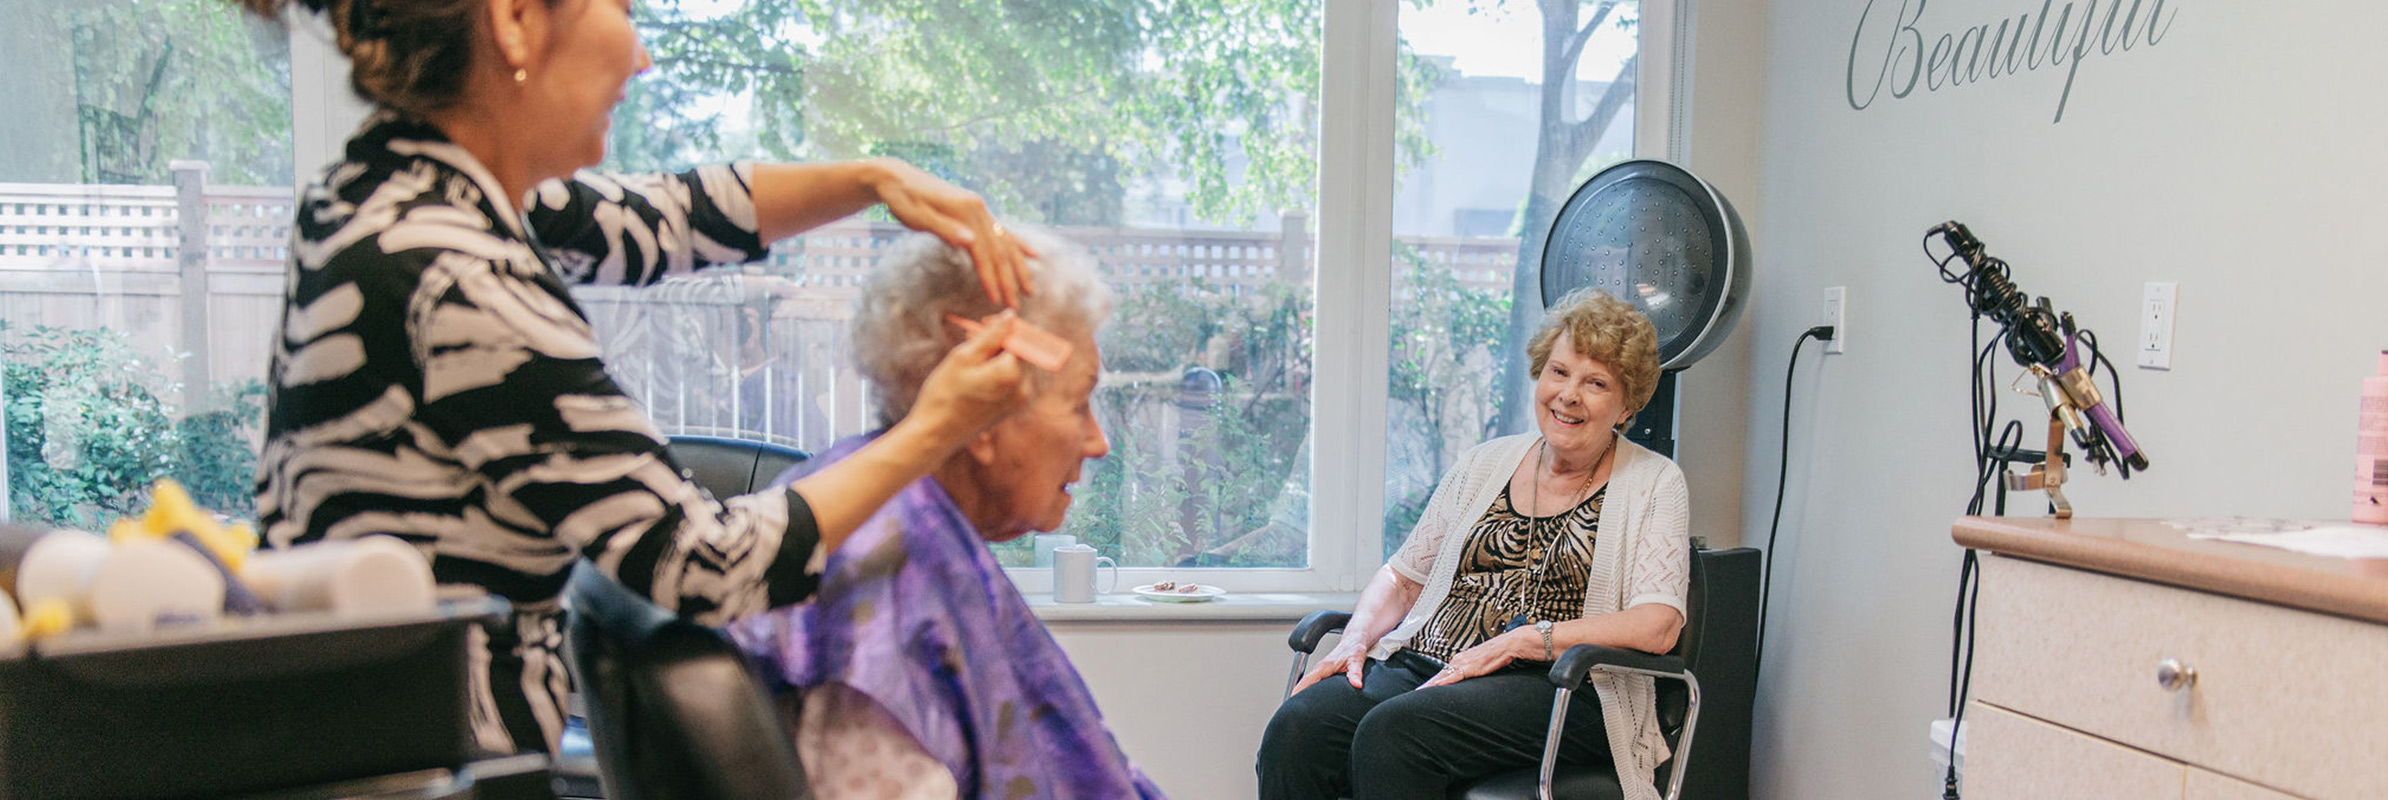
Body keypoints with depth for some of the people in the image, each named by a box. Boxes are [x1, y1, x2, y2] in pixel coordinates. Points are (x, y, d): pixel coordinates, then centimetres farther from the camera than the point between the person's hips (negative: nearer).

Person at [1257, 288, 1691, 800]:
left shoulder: (1654, 484, 6)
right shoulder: (1486, 464, 19)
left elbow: (1657, 626, -7)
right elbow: (1403, 576, 22)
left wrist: (1513, 642, -14)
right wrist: (1355, 639, 1)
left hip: (1561, 691, -4)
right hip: (1427, 664, 4)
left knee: (1391, 730, -34)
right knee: (1297, 727, -27)